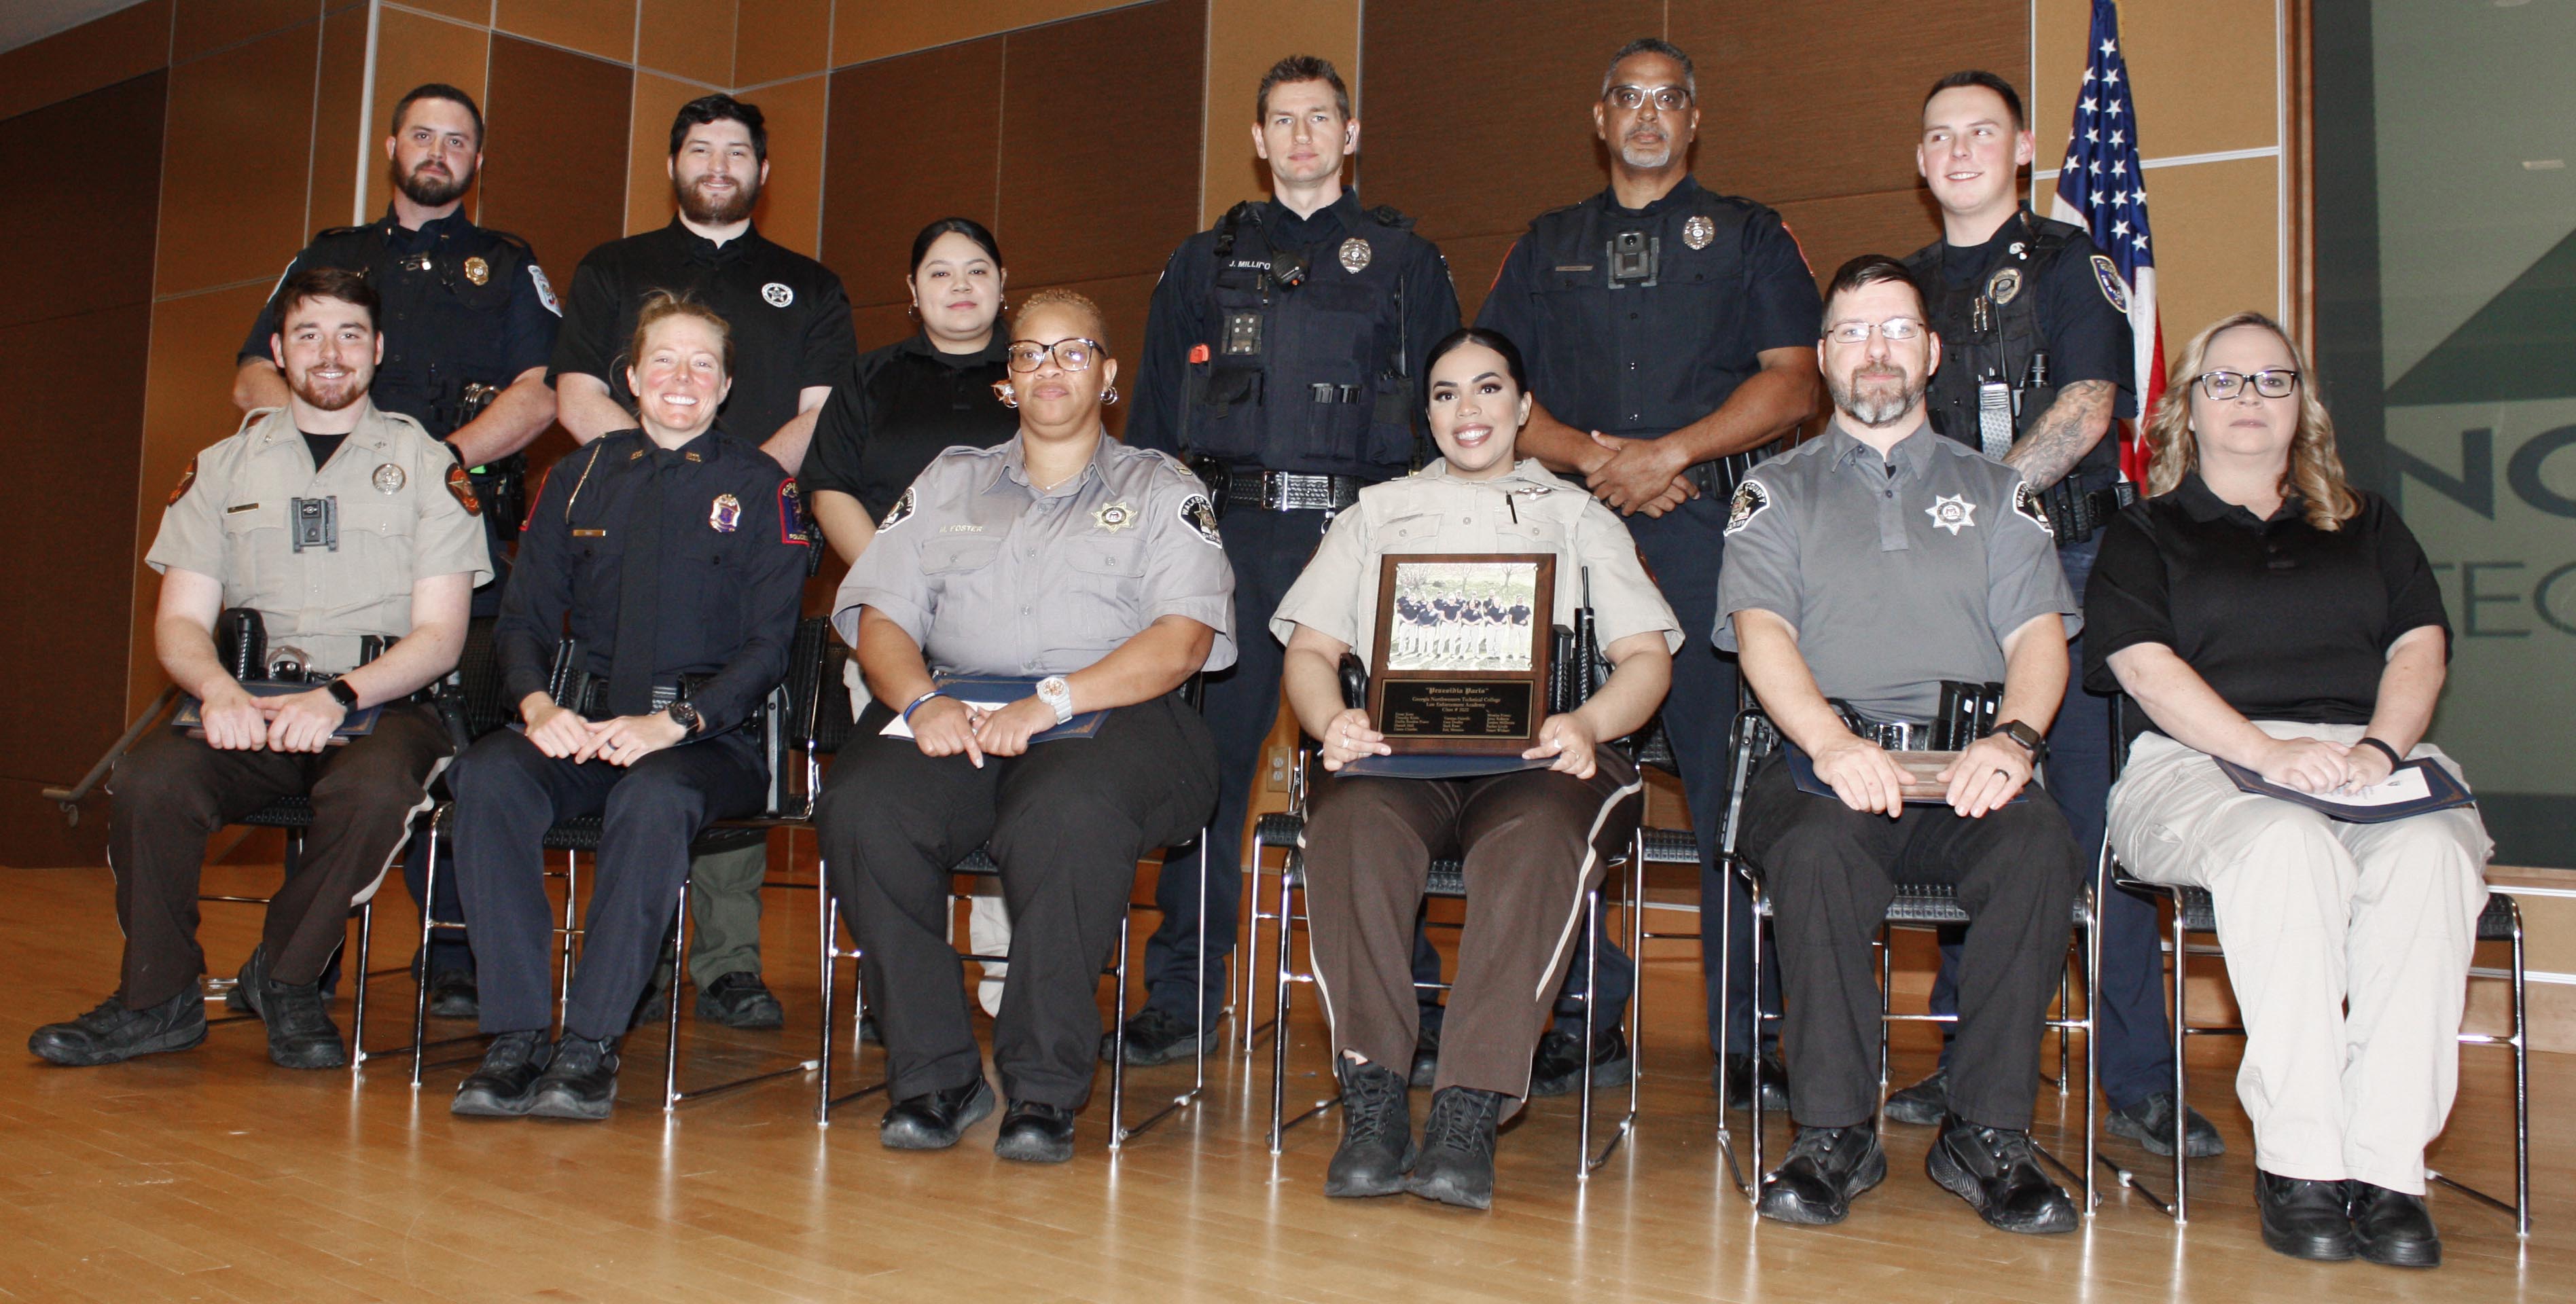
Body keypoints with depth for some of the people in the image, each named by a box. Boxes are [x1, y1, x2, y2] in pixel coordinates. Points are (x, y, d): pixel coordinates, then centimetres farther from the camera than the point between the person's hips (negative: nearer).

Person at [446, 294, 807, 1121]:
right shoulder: (577, 479, 16)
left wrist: (674, 723, -18)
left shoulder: (759, 487, 5)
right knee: (489, 774, -27)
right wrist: (537, 703, -11)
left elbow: (768, 646, -3)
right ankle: (518, 1037, -23)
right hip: (582, 724, 3)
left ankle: (592, 1045, -28)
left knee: (652, 797, -36)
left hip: (709, 736, -3)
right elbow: (523, 619, 11)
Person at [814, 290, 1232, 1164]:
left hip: (1110, 716, -3)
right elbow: (880, 618, 15)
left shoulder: (1162, 491, 16)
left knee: (1070, 814, -38)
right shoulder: (949, 482, 26)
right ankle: (933, 1076, -16)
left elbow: (1183, 639, -1)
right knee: (860, 808, -29)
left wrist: (1050, 703, -15)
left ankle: (1044, 1090, -24)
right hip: (952, 713, 3)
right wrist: (922, 701, -9)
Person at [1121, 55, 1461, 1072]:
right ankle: (1182, 998, 8)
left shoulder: (1406, 262, 13)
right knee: (1209, 751, -1)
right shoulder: (1206, 263, 17)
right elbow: (1152, 420, 16)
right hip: (1231, 533, 2)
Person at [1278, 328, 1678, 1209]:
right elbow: (1310, 649, 18)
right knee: (1352, 826, -35)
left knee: (1533, 844, -37)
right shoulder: (1377, 512, 29)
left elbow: (1646, 657, 13)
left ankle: (1470, 1112, -39)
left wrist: (1585, 724, -10)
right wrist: (1332, 723, -6)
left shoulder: (1580, 517, 25)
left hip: (1538, 761, -1)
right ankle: (1373, 1099, -34)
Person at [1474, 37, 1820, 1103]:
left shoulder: (1749, 237, 14)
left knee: (1731, 783, -6)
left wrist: (1665, 456, -10)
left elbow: (1792, 384, 2)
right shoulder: (1546, 247, 21)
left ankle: (1747, 1038, 1)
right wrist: (1597, 457, -6)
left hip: (1711, 532, -2)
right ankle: (1584, 1023, 9)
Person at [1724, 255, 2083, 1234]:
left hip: (1968, 767, 2)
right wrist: (1833, 744, -19)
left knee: (2039, 848, -32)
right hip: (1824, 758, -1)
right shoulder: (1777, 492, 18)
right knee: (1816, 852, -35)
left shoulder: (1996, 492, 23)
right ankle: (1833, 1134, -21)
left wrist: (2014, 736, -14)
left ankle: (1988, 1135, -19)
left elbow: (2039, 633, 9)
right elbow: (1760, 630, 1)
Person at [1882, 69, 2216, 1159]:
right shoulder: (1904, 283, 19)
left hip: (2062, 558, -4)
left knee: (2097, 814, -6)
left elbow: (2088, 407, -6)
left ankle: (2140, 1082, -1)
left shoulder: (2068, 262, 6)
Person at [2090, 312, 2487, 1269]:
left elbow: (2420, 642, 13)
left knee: (2430, 857, -33)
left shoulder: (2365, 524, 27)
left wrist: (2382, 746, -8)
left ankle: (2387, 1166, -34)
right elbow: (2145, 664, 0)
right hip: (2202, 762, -2)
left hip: (2375, 763, 3)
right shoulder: (2145, 534, 17)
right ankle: (2296, 1162, -35)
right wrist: (2270, 752, -16)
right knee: (2287, 848, -38)